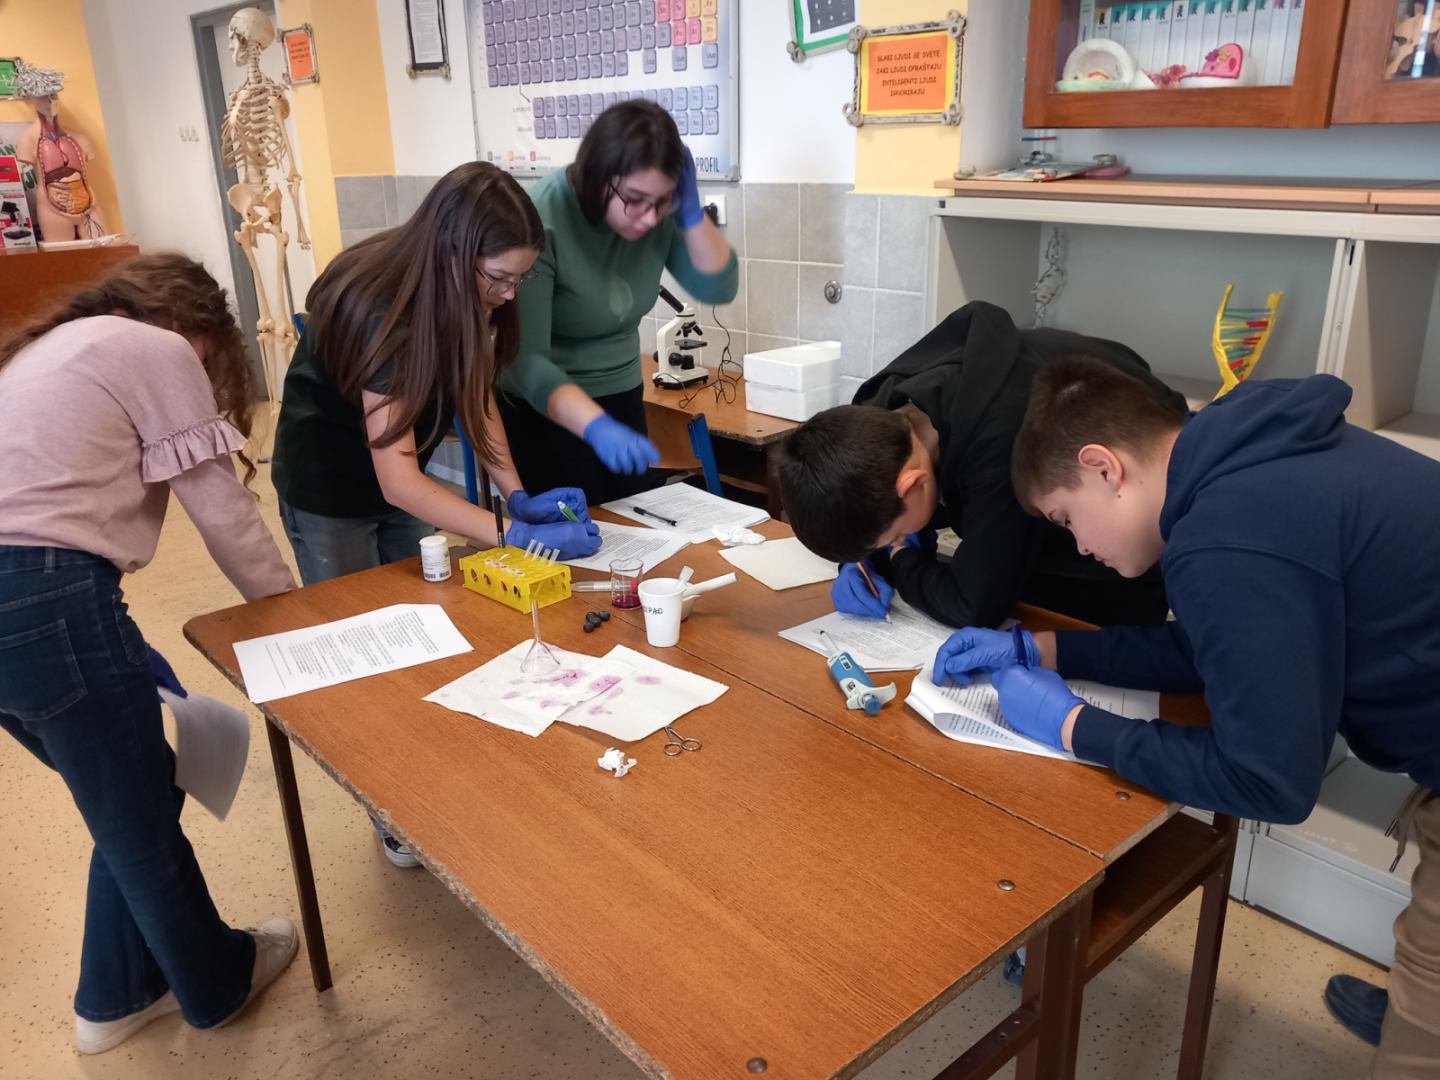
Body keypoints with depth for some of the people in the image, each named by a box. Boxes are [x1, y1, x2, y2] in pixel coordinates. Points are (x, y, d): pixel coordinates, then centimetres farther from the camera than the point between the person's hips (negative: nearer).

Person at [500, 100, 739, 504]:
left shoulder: (658, 213, -13)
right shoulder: (541, 222, -27)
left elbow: (718, 288, -6)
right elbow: (526, 359, -31)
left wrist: (691, 211, -22)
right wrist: (595, 426, -47)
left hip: (621, 394, 5)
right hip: (542, 404, -5)